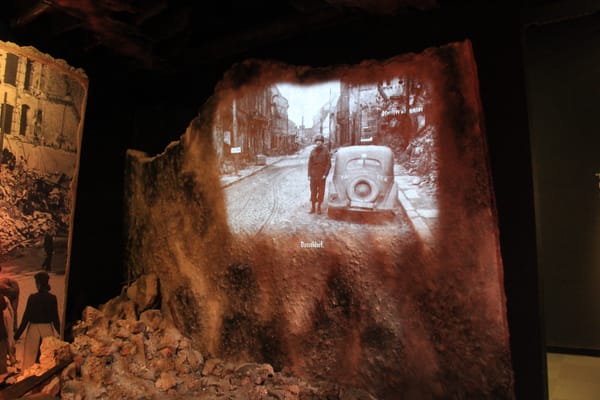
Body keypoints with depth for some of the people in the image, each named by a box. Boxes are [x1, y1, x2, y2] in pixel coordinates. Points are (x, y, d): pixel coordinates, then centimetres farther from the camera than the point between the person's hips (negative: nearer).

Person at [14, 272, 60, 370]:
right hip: (48, 329, 2)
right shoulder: (52, 298, -7)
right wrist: (58, 333, 7)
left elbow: (26, 317, -11)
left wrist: (17, 334, -2)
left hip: (34, 329, -2)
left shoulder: (32, 297, -13)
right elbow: (55, 317, -3)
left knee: (31, 356, 13)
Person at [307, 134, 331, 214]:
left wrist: (325, 174, -10)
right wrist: (309, 175, 0)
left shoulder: (326, 151, -1)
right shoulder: (312, 151, 5)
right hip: (313, 175, 2)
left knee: (321, 191, 3)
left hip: (322, 175, -2)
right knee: (313, 191, 4)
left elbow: (329, 163, -2)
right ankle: (313, 207, 13)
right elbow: (310, 164, 7)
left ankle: (319, 207, 13)